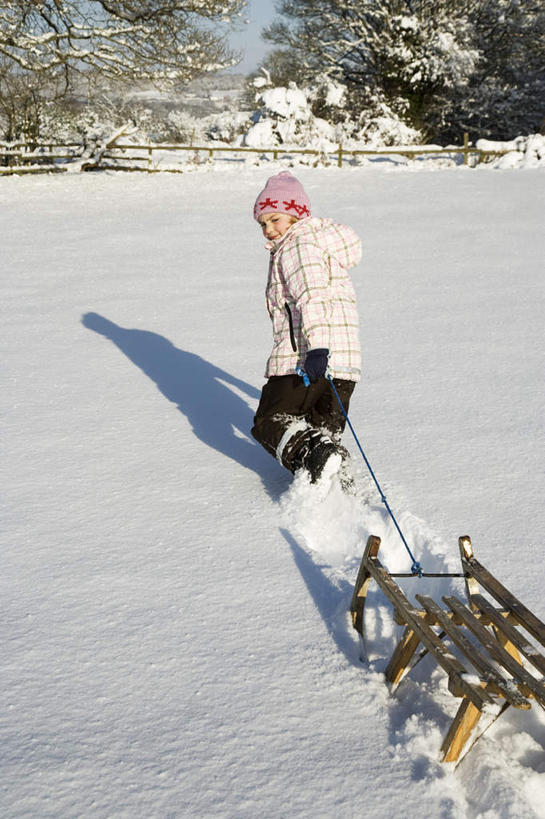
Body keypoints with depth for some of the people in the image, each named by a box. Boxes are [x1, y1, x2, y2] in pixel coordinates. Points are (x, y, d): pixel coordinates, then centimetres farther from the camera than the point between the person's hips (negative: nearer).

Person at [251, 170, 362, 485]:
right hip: (346, 362, 9)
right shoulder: (324, 240, 24)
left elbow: (313, 295, -24)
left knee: (269, 422, 1)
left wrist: (316, 346, -36)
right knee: (325, 432, 18)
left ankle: (311, 455, -26)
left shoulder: (298, 246, -6)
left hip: (301, 360, -9)